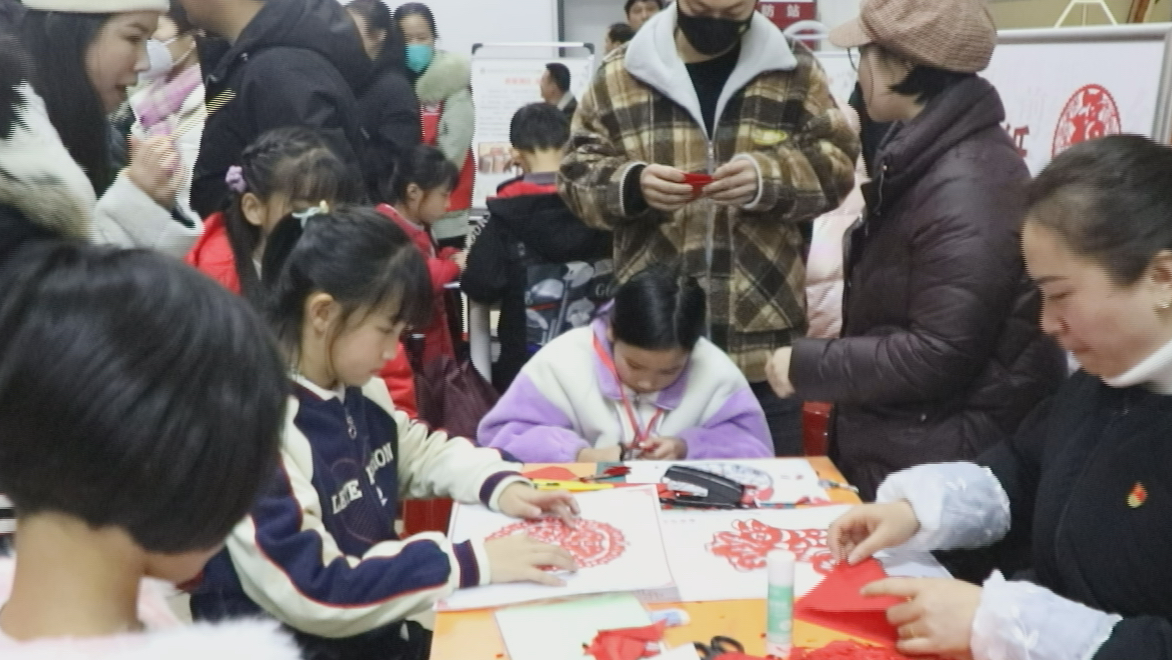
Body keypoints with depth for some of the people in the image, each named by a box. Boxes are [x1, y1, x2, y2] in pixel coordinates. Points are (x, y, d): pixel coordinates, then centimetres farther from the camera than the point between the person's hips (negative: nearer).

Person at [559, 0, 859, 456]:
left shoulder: (795, 69, 6)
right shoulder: (620, 73, 5)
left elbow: (835, 166, 2)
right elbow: (578, 172, 5)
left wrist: (768, 179, -18)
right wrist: (631, 184, -17)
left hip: (766, 340, 0)